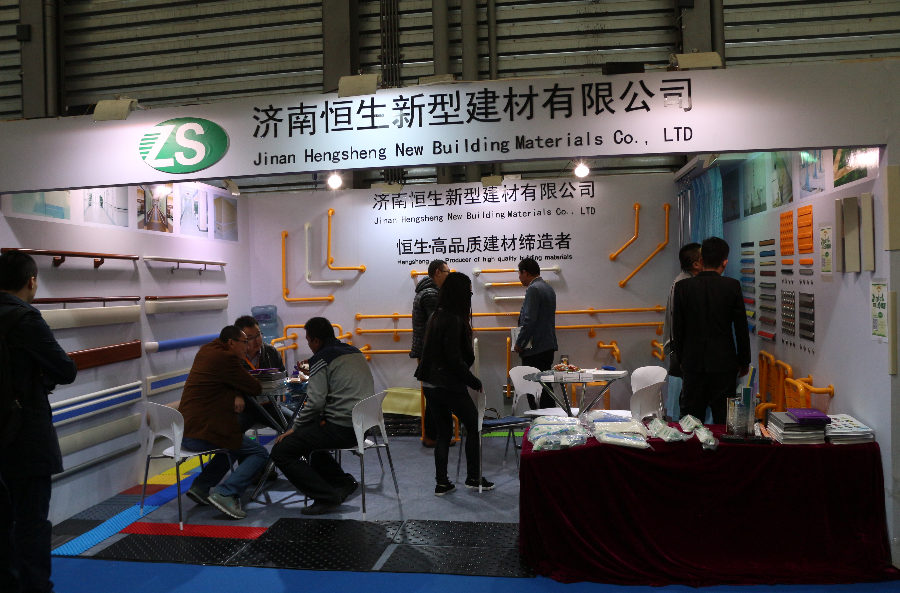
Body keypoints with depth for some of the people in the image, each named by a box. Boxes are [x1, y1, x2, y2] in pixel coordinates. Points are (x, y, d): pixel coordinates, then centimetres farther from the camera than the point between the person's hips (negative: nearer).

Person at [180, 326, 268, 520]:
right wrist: (239, 394, 13)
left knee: (236, 444, 32)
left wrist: (237, 395, -2)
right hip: (201, 433, -10)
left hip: (184, 431, 10)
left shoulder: (206, 351, 13)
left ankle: (200, 487, 22)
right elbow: (256, 388, -10)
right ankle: (226, 494, -15)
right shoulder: (225, 358, -15)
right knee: (260, 453, -2)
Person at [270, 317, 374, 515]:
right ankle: (343, 482, 19)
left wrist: (294, 429, -4)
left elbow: (315, 403, -16)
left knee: (280, 452, -3)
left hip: (340, 429, -9)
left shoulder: (321, 359, -9)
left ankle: (328, 497, -7)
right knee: (308, 439, 30)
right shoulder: (356, 352, 14)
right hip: (362, 425, 9)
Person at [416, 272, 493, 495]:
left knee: (443, 433, 14)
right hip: (449, 385, -9)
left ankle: (442, 483, 17)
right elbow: (455, 360, -21)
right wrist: (475, 382, -13)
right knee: (474, 427, 9)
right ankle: (473, 477, 17)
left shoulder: (437, 316, 10)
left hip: (431, 383, 9)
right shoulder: (454, 320, -18)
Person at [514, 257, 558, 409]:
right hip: (548, 346, 10)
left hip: (535, 350, -10)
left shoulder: (533, 289, -15)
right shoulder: (549, 288, 15)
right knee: (545, 387, 15)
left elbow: (529, 321, -21)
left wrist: (519, 343, -11)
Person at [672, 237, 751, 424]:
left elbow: (677, 328, 1)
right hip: (724, 362, -1)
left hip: (693, 362, 1)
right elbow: (741, 327, -2)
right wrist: (744, 361, 9)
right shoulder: (732, 286, -7)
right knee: (723, 419, 5)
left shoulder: (683, 286, -3)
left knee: (692, 417, 7)